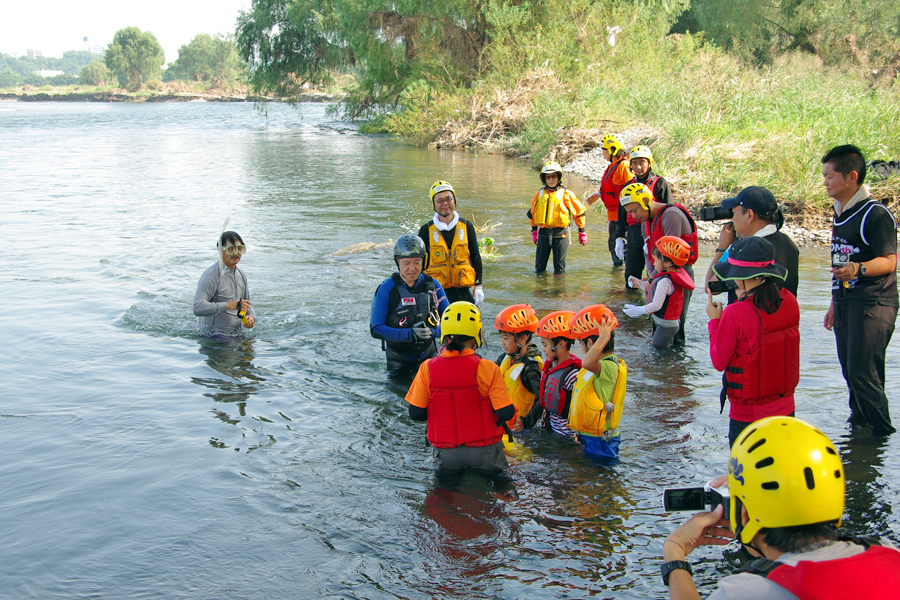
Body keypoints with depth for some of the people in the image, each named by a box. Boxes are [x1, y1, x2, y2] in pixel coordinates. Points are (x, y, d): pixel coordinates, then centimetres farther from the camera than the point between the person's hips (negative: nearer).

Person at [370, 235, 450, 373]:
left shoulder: (433, 285, -3)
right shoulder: (386, 289, -13)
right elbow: (375, 329, -16)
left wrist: (432, 332, -23)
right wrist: (409, 334, -28)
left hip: (428, 355, 3)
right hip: (398, 359, -2)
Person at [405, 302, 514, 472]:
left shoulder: (427, 369, -9)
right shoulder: (488, 369, -15)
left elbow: (415, 414, -4)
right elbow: (506, 414, -12)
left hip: (445, 453, 2)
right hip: (484, 451, -1)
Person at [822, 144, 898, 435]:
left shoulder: (876, 214, -12)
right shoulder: (840, 214, 15)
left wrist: (859, 268, -35)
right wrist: (834, 304, 24)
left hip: (872, 304, -8)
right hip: (844, 304, 8)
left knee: (862, 372, -10)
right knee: (850, 371, 11)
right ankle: (858, 419, 24)